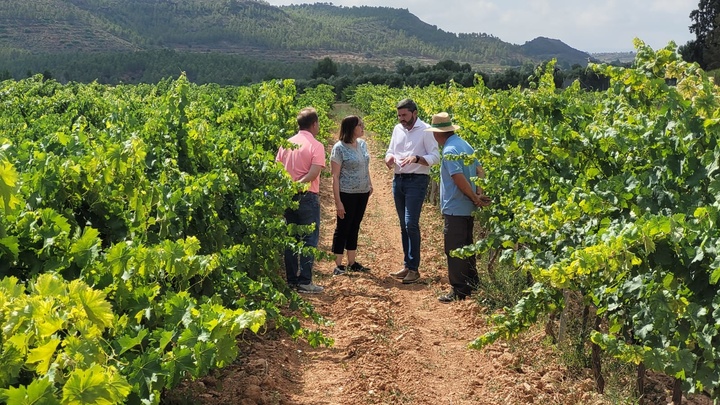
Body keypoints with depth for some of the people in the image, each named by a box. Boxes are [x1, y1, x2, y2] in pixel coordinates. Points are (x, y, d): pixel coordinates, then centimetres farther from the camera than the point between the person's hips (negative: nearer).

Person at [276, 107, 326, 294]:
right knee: (309, 240, 1)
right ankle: (305, 282, 0)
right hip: (307, 197, -6)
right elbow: (313, 173, -20)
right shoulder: (315, 145, -8)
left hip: (288, 197, 6)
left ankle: (291, 280, 17)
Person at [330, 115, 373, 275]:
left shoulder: (362, 144, 6)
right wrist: (338, 201, -16)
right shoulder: (339, 148, -13)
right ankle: (338, 265, 9)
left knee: (355, 227, 13)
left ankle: (352, 263, 23)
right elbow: (335, 176, -13)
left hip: (362, 193, 6)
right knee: (343, 228, 1)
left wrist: (369, 184, 11)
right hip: (347, 194, -6)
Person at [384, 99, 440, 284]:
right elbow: (390, 150, 18)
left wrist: (416, 158, -27)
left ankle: (413, 268, -4)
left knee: (411, 224, -13)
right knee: (403, 225, 11)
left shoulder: (425, 130, -8)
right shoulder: (397, 129, 11)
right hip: (398, 180, 7)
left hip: (417, 181, -7)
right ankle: (407, 265, 20)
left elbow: (435, 157, -10)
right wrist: (389, 157, -6)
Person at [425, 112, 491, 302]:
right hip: (467, 208, 10)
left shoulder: (449, 150, -19)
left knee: (454, 250, -2)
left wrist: (475, 198, -14)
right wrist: (479, 195, 0)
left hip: (455, 209, -10)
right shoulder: (465, 145, 10)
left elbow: (459, 178, -24)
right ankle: (471, 284, 28)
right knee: (466, 247, 19)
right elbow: (479, 171, 10)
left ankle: (459, 290, 2)